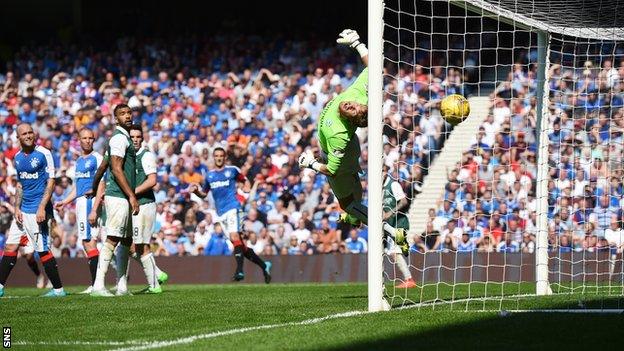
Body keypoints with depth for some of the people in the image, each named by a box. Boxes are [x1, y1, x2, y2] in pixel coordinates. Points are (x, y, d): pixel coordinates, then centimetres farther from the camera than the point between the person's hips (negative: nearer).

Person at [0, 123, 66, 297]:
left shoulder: (44, 154, -8)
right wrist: (17, 208, 7)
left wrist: (42, 208, -18)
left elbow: (50, 182, -10)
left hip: (38, 210, -7)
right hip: (23, 210, 7)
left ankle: (58, 289, 2)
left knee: (42, 250, -6)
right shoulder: (18, 157, 12)